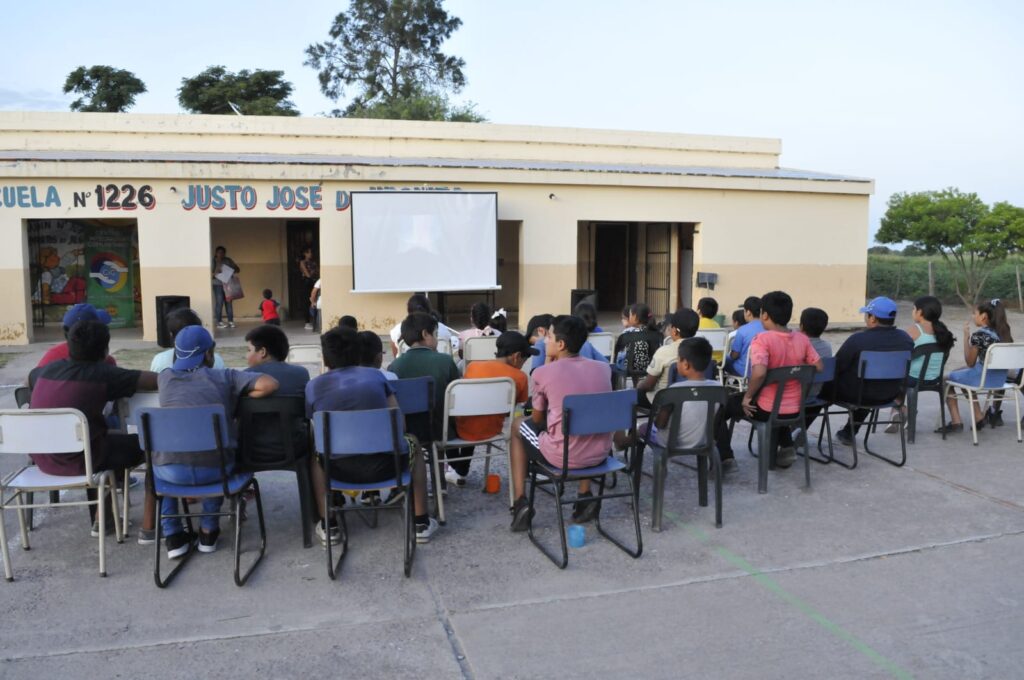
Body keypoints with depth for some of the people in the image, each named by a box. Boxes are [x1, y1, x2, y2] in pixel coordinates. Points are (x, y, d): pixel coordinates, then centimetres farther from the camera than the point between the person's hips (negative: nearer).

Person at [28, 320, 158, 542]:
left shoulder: (46, 370, 6)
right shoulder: (104, 374, -12)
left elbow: (28, 380, 31)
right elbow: (159, 380, -16)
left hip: (42, 458, 7)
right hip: (78, 460, -7)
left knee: (109, 441, 33)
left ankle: (99, 520, 39)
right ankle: (148, 528, 7)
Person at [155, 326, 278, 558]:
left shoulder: (165, 378, 13)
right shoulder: (224, 376, 7)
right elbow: (270, 384, -3)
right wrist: (236, 399, 10)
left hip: (173, 470, 1)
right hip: (214, 468, -1)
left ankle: (173, 536, 33)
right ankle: (208, 531, 37)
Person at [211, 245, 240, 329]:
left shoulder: (228, 260, 6)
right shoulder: (213, 262, -1)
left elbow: (237, 269, 8)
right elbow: (210, 275, -3)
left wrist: (233, 271, -13)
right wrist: (215, 273, -24)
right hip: (218, 285, -3)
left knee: (229, 302, 2)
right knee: (219, 303, -7)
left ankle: (231, 321, 6)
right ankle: (219, 322, -3)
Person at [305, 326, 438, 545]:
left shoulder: (314, 386, 5)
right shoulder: (375, 375, 6)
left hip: (342, 469, 1)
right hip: (387, 463, 0)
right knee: (412, 445, 33)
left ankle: (328, 527, 33)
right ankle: (421, 523, 30)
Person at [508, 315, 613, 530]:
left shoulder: (543, 373, -8)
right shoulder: (603, 368, 3)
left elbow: (537, 419, 8)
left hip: (562, 455, -4)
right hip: (600, 453, 4)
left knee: (518, 425, 24)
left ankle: (520, 503, 16)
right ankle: (585, 496, 28)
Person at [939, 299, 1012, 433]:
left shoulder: (979, 334, -18)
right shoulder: (1003, 333, 5)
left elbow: (970, 363, -8)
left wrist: (966, 336, -6)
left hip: (983, 378, -8)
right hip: (1001, 379, 8)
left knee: (948, 378, 12)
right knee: (962, 374, 30)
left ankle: (956, 422, 8)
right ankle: (978, 417, 26)